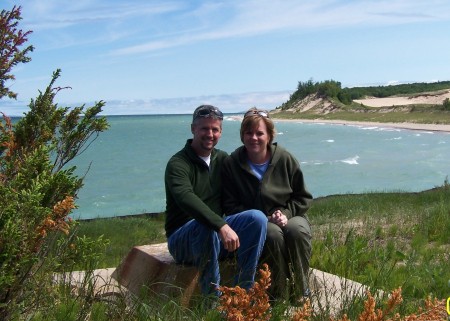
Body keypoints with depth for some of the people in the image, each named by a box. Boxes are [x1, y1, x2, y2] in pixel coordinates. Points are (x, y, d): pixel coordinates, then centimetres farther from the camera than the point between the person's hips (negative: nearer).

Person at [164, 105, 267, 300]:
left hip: (216, 230, 6)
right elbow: (187, 199, -31)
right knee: (206, 228, -38)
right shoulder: (178, 164, -12)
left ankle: (243, 291, -14)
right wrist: (222, 226, -43)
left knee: (257, 217, -18)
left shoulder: (222, 159, 11)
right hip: (182, 238, -5)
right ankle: (212, 297, -23)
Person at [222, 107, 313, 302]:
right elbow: (231, 206, -3)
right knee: (273, 234, -35)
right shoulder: (232, 164, -3)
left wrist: (286, 213, -14)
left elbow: (303, 198, 6)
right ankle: (279, 295, -19)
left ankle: (300, 290, -14)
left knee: (297, 230, -33)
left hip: (289, 217, 2)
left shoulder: (285, 159, 0)